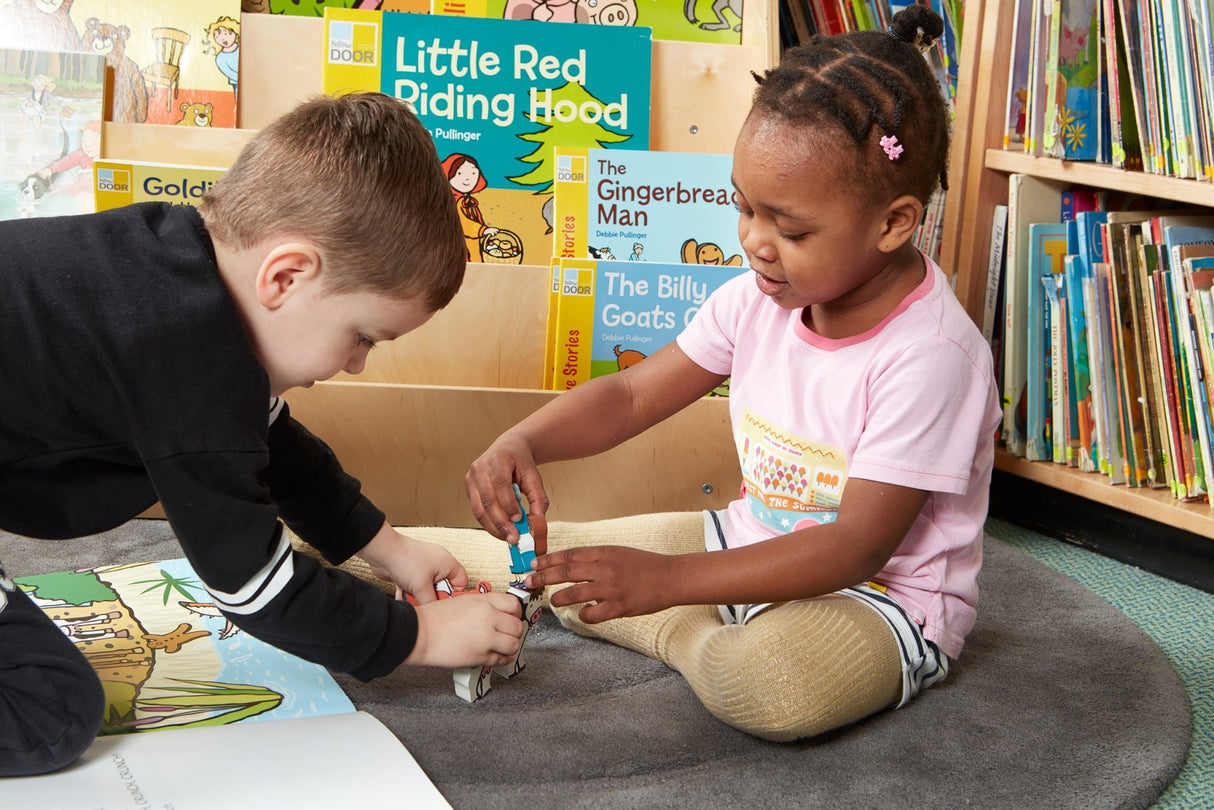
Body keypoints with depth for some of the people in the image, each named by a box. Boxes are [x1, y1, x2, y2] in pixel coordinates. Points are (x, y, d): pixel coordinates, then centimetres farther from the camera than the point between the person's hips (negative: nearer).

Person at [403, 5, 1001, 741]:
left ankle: (691, 635, -7)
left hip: (883, 593, -6)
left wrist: (668, 579, -34)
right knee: (545, 547, -7)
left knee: (769, 683, -37)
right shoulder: (759, 299, -4)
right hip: (748, 540, 6)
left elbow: (858, 545, -27)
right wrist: (522, 443, -21)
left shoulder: (931, 354, -26)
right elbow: (630, 396, 0)